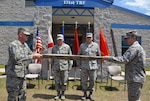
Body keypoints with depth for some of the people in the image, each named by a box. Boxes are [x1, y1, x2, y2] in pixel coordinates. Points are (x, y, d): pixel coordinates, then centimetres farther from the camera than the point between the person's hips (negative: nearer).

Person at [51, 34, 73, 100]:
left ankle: (63, 93, 22)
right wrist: (52, 66, 10)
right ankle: (58, 93, 23)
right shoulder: (54, 48, 7)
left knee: (64, 82, 6)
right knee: (57, 82, 8)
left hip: (64, 67, -2)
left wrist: (70, 66, -1)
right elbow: (52, 58, 12)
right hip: (56, 68, 2)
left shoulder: (67, 47, 0)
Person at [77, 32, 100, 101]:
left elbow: (98, 55, 13)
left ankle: (90, 94, 23)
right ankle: (85, 94, 22)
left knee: (92, 81, 7)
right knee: (84, 81, 6)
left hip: (93, 66, 0)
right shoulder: (82, 45, 4)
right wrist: (79, 64, 4)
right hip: (84, 66, 0)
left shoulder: (96, 45, 4)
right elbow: (79, 55, 8)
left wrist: (95, 62, 10)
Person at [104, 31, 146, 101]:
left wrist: (109, 58, -22)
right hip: (135, 78, 11)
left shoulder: (134, 48, -17)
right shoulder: (138, 47, 17)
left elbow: (124, 59, -26)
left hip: (135, 79, -11)